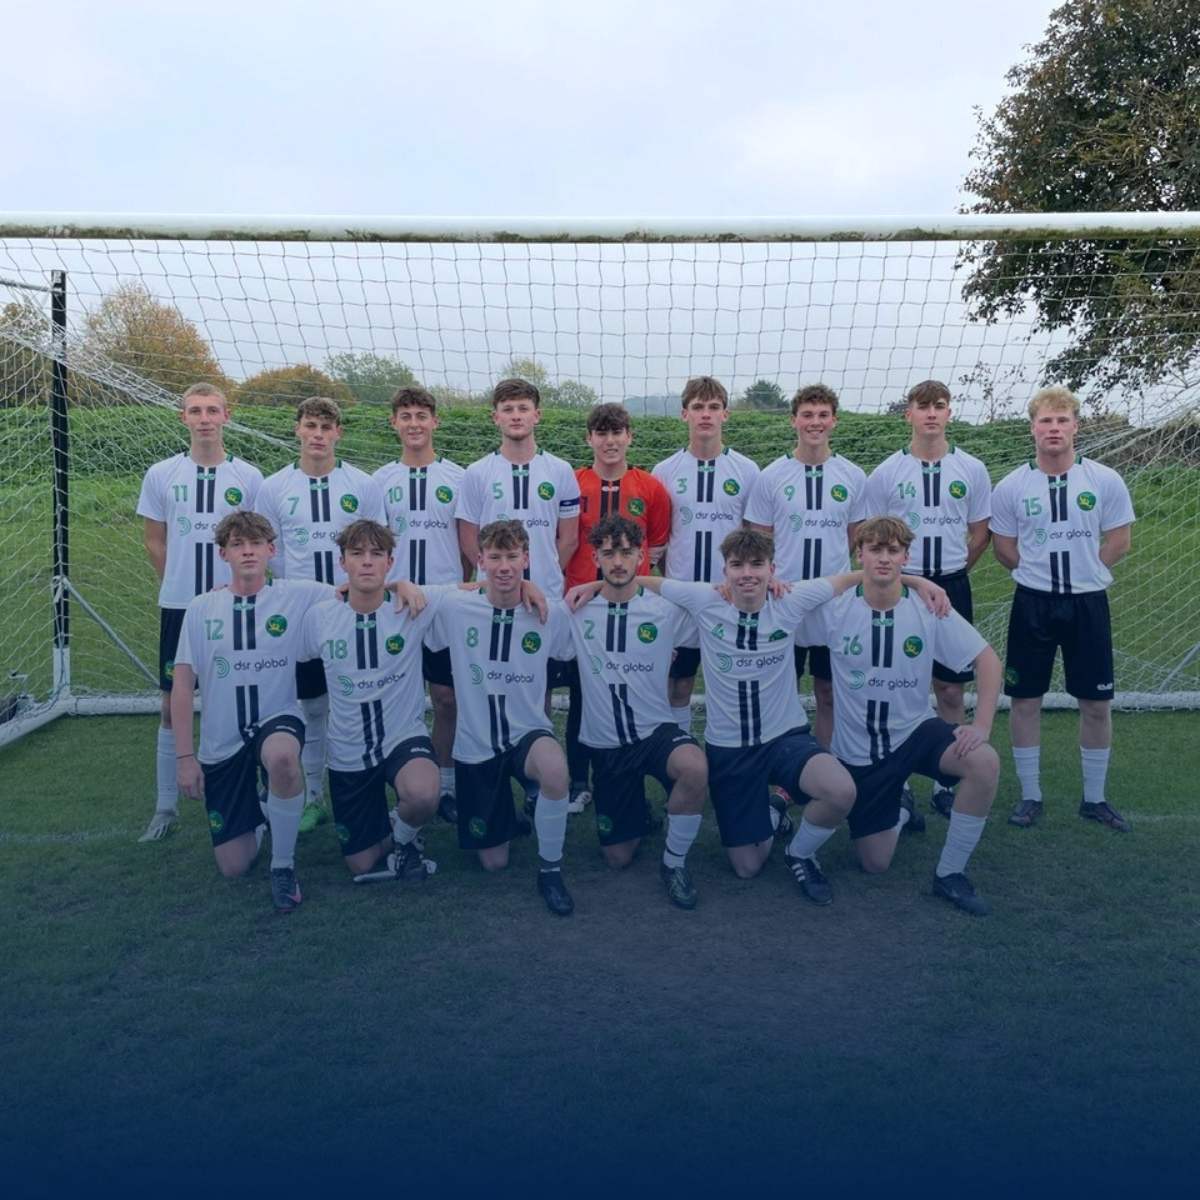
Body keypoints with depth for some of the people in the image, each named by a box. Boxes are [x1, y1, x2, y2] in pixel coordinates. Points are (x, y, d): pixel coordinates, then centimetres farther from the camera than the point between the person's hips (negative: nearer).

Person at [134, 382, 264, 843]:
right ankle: (166, 805, 17)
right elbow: (155, 542, 9)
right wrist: (183, 586, 8)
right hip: (178, 607, 1)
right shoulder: (161, 475, 2)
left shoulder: (249, 477, -1)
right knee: (173, 705, 6)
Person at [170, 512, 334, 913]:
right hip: (221, 743, 2)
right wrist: (185, 756, -5)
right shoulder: (201, 609, -2)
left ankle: (284, 864, -15)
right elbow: (183, 685, -1)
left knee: (282, 756, -41)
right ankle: (255, 813, 42)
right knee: (233, 867, 3)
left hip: (277, 720, -2)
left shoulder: (298, 596, -5)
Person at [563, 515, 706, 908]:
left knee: (695, 768, -38)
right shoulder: (577, 612, -4)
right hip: (605, 743, 1)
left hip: (656, 730, -1)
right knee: (618, 857, 8)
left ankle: (674, 861, -11)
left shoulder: (667, 608, -5)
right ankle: (636, 813, 44)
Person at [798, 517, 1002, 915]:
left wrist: (982, 725, -19)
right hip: (857, 751, 0)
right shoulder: (834, 610, -13)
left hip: (915, 732, 0)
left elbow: (987, 659, -8)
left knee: (985, 763, -31)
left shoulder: (929, 610, -12)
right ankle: (898, 812, 44)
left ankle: (949, 873, -10)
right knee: (875, 864, 7)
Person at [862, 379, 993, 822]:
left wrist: (949, 571, 6)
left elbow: (981, 534, 11)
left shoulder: (972, 469, 3)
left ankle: (946, 784, 19)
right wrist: (898, 572, 0)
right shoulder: (886, 472, 0)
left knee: (951, 690, 6)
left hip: (952, 587, 1)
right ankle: (898, 785, 14)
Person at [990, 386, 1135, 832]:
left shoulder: (1105, 480, -3)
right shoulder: (1011, 486, -3)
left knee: (1096, 703, 7)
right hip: (1033, 604, 0)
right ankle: (1030, 795, 18)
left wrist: (1081, 572, -2)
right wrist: (1041, 573, 0)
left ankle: (1095, 798, 22)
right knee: (1025, 700, 4)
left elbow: (1119, 542, 3)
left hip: (1088, 603, 0)